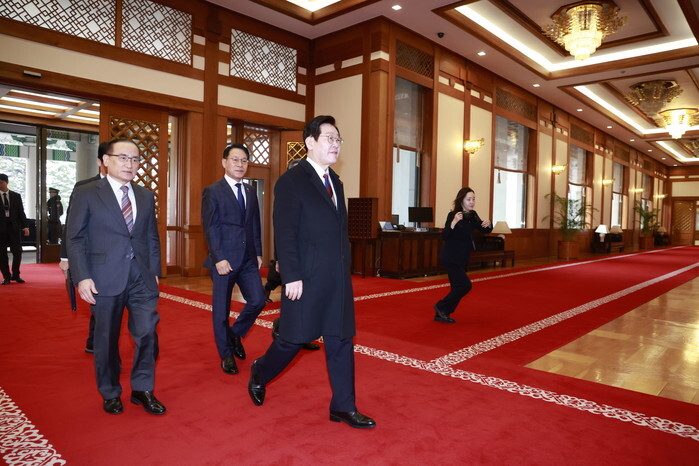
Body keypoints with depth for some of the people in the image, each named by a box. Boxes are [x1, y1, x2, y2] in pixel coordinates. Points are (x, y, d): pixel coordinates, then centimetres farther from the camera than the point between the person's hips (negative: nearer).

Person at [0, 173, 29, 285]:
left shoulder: (16, 196, 9)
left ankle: (15, 275, 13)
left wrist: (25, 226, 0)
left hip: (14, 226, 1)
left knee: (17, 252, -1)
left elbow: (21, 212, 8)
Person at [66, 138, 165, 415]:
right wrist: (82, 277, -11)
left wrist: (155, 271, 7)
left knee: (147, 333, -1)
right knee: (107, 339, 10)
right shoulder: (86, 194, 0)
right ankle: (110, 393, 30)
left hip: (142, 278, 3)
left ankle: (142, 389, 19)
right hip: (105, 279, -3)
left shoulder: (146, 196, 11)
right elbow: (75, 239, -3)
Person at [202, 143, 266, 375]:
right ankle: (226, 354, 24)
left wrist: (258, 253, 8)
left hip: (248, 260, 5)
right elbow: (210, 228, -9)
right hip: (224, 260, -5)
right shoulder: (213, 191, -3)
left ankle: (235, 334, 27)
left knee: (257, 300, 0)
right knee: (221, 309, 6)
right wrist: (219, 258, -16)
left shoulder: (251, 192, 13)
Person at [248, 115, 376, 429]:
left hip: (338, 279, 7)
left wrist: (345, 272, 14)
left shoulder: (336, 182, 14)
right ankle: (260, 373, 37)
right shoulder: (291, 181, -9)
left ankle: (343, 407, 21)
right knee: (293, 339, 8)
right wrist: (291, 277, -19)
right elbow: (284, 234, -15)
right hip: (306, 279, -7)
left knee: (341, 340, 9)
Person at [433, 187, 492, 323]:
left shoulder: (472, 216, 6)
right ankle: (441, 307, 6)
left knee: (458, 287, 11)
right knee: (465, 285, -10)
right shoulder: (453, 215, -16)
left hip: (462, 258, 8)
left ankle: (441, 314, 22)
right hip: (450, 257, -8)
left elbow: (485, 230, 11)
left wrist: (488, 224, -12)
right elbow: (444, 237, -24)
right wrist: (453, 222, -39)